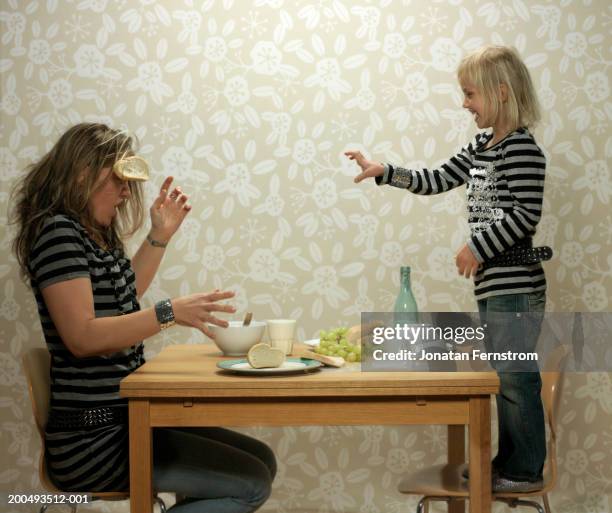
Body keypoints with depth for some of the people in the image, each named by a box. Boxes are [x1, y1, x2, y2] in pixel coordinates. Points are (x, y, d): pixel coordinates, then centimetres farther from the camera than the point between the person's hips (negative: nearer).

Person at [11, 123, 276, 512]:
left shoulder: (96, 235, 15)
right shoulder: (58, 230, -14)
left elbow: (125, 293, 30)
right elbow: (82, 336, -23)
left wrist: (161, 235, 20)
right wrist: (170, 313, -29)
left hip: (126, 421, 10)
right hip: (95, 439, -10)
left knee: (262, 460, 8)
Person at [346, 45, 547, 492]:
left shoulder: (521, 148, -13)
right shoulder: (480, 149, 15)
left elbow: (525, 215, -19)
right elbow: (436, 180, 20)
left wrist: (477, 247, -15)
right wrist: (382, 171, 12)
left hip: (515, 286, -10)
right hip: (494, 285, 10)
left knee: (515, 377, -2)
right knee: (504, 376, 15)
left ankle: (525, 471, 8)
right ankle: (508, 463, 25)